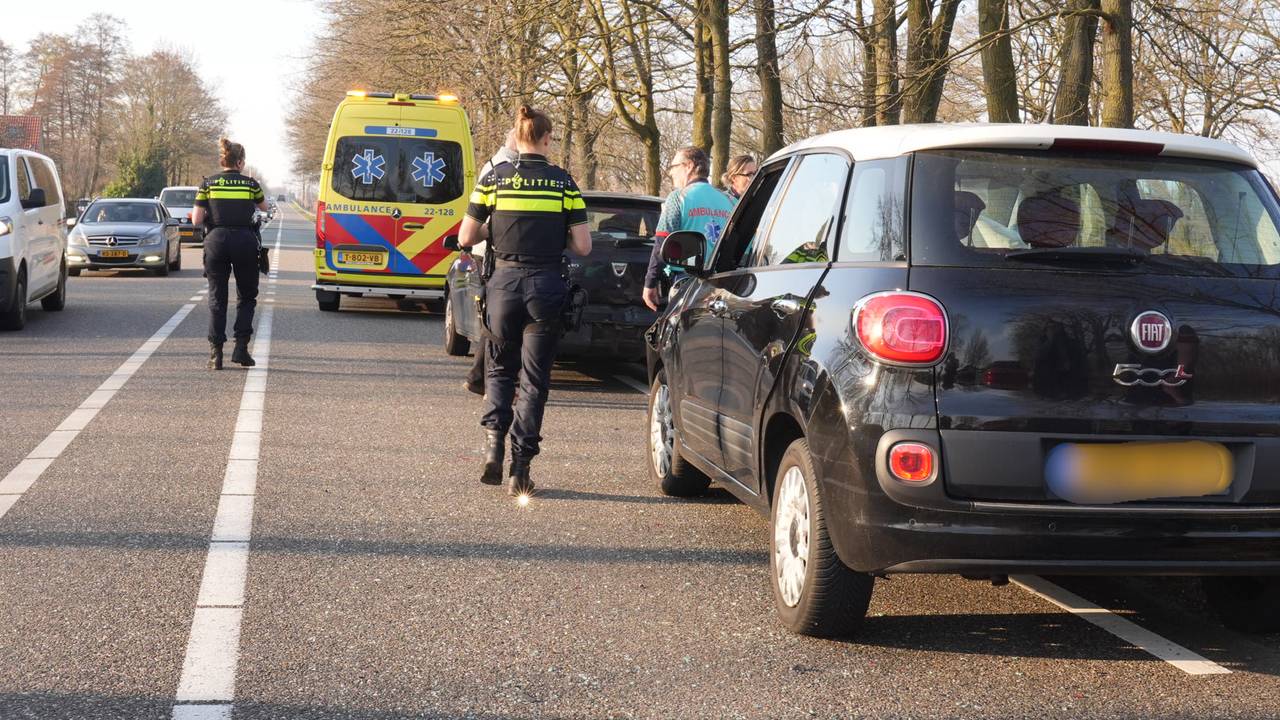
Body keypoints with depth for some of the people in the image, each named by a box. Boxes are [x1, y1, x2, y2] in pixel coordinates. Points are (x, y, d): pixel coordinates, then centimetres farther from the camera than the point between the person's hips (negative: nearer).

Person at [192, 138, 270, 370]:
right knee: (247, 297, 14)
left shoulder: (208, 183, 2)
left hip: (216, 240, 1)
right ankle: (241, 347, 1)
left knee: (217, 299, 7)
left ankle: (216, 354, 1)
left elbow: (196, 220, -1)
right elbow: (264, 207, 22)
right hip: (245, 241, 0)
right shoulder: (250, 183, 3)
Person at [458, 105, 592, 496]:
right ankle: (520, 468, 4)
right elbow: (582, 246, -2)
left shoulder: (493, 178, 0)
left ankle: (493, 442, 0)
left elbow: (466, 237, 0)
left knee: (500, 369, 20)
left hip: (504, 282, 1)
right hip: (546, 286, -1)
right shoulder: (564, 182, -1)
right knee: (534, 379, 7)